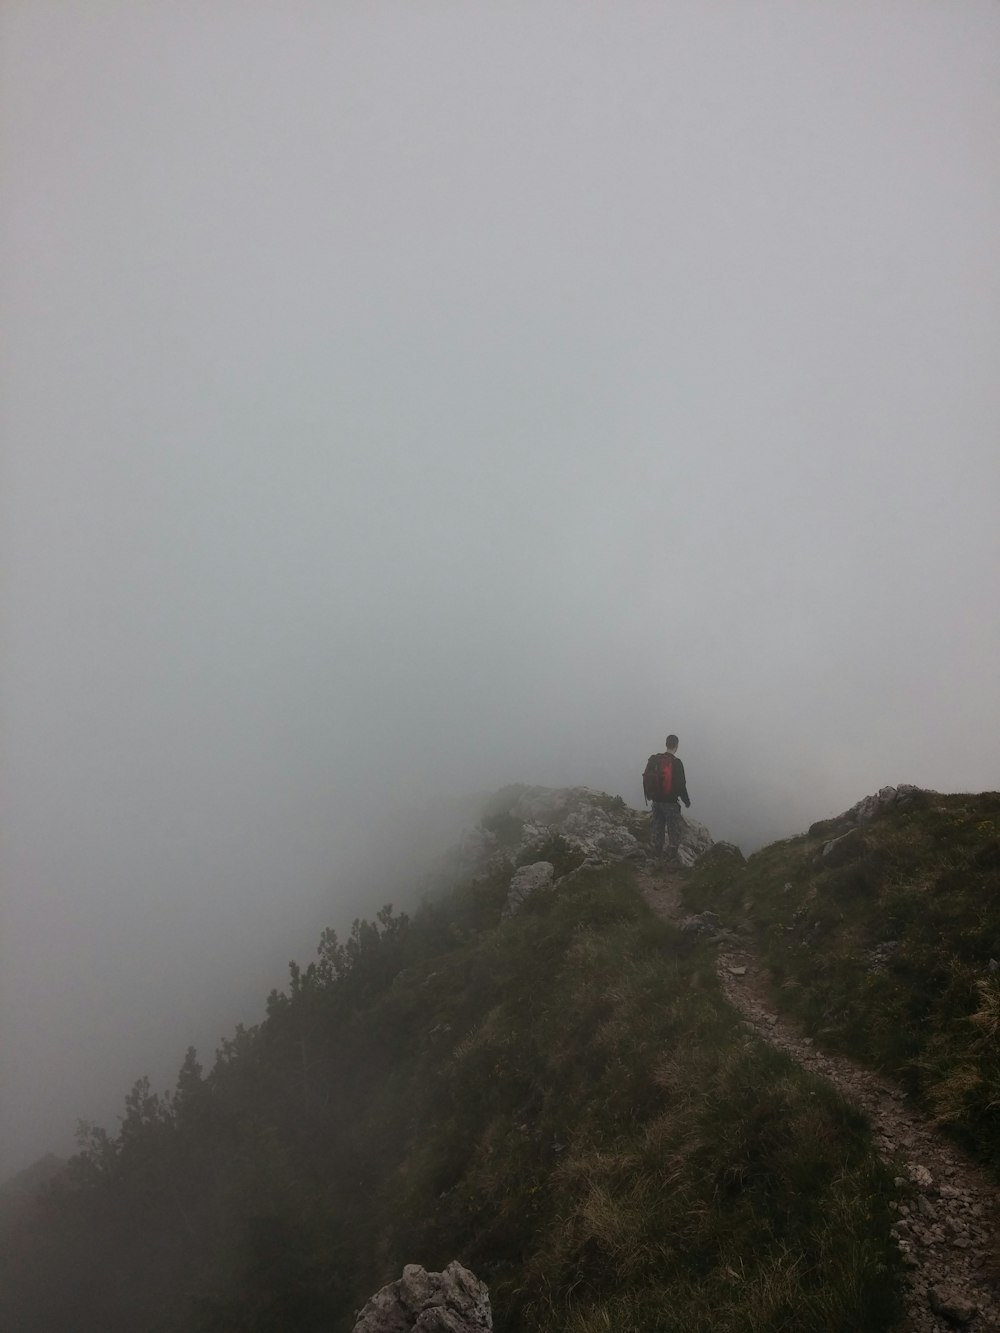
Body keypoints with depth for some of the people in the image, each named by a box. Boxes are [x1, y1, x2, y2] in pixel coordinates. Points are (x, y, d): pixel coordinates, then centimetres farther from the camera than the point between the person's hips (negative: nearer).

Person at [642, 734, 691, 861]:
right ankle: (673, 857, 7)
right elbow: (681, 785, -14)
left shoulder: (654, 760, 0)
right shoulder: (676, 763, -16)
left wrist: (649, 796, 20)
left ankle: (658, 855, 22)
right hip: (671, 803, -5)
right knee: (675, 831, 6)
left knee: (658, 830, 16)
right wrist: (686, 801, 0)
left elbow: (646, 779, 8)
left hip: (656, 802, 5)